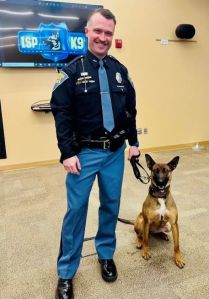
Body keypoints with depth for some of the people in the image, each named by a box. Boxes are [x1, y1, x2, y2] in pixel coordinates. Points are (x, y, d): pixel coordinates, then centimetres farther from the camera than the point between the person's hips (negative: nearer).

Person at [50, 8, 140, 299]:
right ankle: (66, 272, 21)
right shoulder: (72, 70, -4)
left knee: (111, 205, 13)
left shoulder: (120, 70, 8)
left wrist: (133, 142, 9)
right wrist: (67, 153, -13)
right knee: (76, 210, 2)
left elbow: (130, 109, 13)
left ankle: (106, 254, 36)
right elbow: (61, 113, -8)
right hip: (84, 153, -3)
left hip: (115, 152, 4)